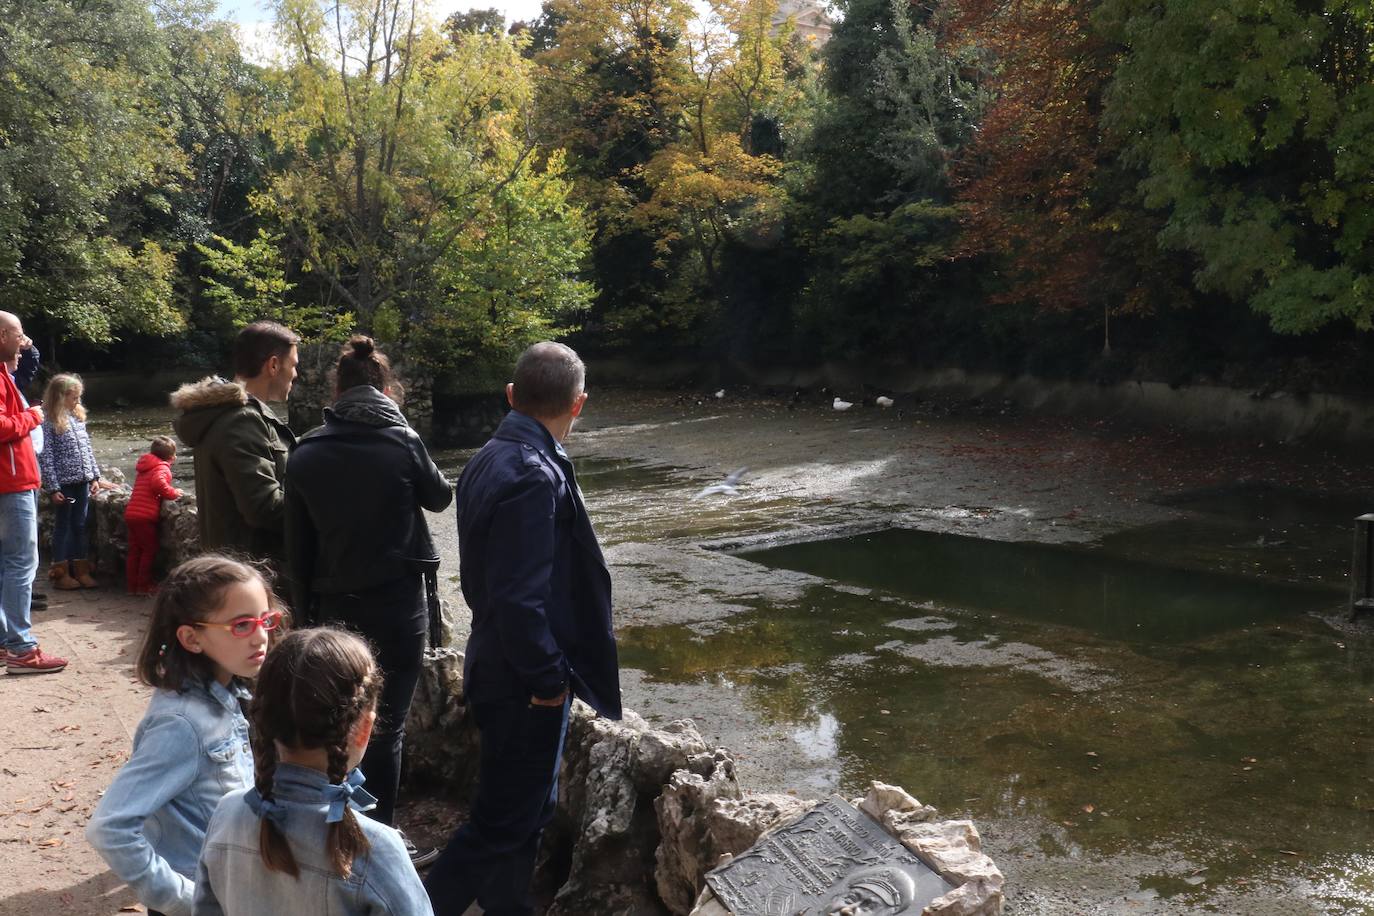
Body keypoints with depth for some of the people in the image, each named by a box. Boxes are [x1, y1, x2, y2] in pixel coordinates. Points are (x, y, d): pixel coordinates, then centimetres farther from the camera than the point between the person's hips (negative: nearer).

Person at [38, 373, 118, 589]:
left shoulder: (78, 418, 9)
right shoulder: (49, 424, -12)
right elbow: (45, 458, -13)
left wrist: (95, 476, 10)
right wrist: (53, 488, -16)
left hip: (82, 482, 6)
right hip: (63, 484, -6)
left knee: (80, 526, 11)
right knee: (63, 526, 3)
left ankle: (81, 571, 18)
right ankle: (61, 573, 11)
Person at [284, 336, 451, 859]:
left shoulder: (306, 454, 0)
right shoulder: (401, 443, -10)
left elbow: (297, 547, 4)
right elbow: (439, 497, 9)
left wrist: (307, 611, 12)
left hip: (333, 608, 4)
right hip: (397, 604, -4)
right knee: (385, 727, 4)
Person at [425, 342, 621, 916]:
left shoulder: (488, 460, 4)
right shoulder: (535, 477, -26)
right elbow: (520, 600, -29)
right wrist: (548, 679, -16)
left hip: (496, 667, 10)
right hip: (524, 686, -10)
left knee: (526, 807, 22)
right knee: (502, 824, 3)